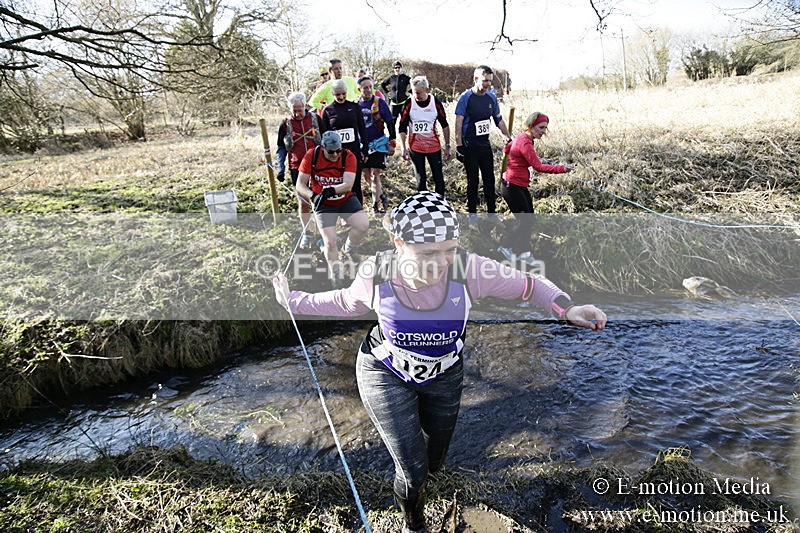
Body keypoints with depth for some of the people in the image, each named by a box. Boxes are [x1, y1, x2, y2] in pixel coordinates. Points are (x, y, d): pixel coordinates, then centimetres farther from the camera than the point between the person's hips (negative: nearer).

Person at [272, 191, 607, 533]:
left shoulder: (469, 269, -30)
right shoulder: (375, 274, -27)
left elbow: (528, 286, -16)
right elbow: (347, 303, -4)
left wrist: (567, 308, -32)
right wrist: (294, 301, 0)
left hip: (443, 376, 2)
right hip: (386, 374, -2)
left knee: (433, 463, 22)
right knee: (412, 472, -5)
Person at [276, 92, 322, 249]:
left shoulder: (315, 119, 2)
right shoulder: (286, 124, 2)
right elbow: (282, 148, 9)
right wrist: (281, 168, 2)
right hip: (297, 168, 0)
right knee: (303, 202, 4)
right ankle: (306, 234, 17)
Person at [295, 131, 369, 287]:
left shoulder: (348, 156, -18)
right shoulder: (311, 156, -17)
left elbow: (348, 185, -27)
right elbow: (300, 185, -16)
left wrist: (331, 190, -45)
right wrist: (313, 195, -36)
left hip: (346, 200, 1)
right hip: (324, 205, -1)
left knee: (363, 224, -20)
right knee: (330, 241, -11)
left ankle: (349, 247, 13)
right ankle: (337, 276, 13)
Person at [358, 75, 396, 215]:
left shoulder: (380, 103, -5)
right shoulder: (355, 104, 3)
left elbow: (390, 124, -1)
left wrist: (392, 143, -5)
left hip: (378, 144, -4)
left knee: (375, 175, -8)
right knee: (367, 175, 10)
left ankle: (376, 205, 1)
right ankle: (382, 196, 31)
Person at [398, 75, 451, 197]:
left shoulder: (436, 103, -5)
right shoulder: (409, 104, -7)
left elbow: (445, 125, 4)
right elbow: (402, 128, -2)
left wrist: (447, 146, 4)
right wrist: (403, 148, -9)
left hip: (434, 147, 0)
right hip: (415, 148, 0)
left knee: (439, 178, 2)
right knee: (420, 179, 8)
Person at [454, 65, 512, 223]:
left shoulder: (491, 98, 7)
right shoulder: (466, 97, -8)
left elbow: (499, 120, 16)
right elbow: (459, 122, -10)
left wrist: (508, 138, 14)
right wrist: (459, 145, -14)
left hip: (485, 145, 5)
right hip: (469, 146, -5)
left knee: (490, 179, 8)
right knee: (472, 180, 2)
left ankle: (492, 213, 18)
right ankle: (472, 214, 14)